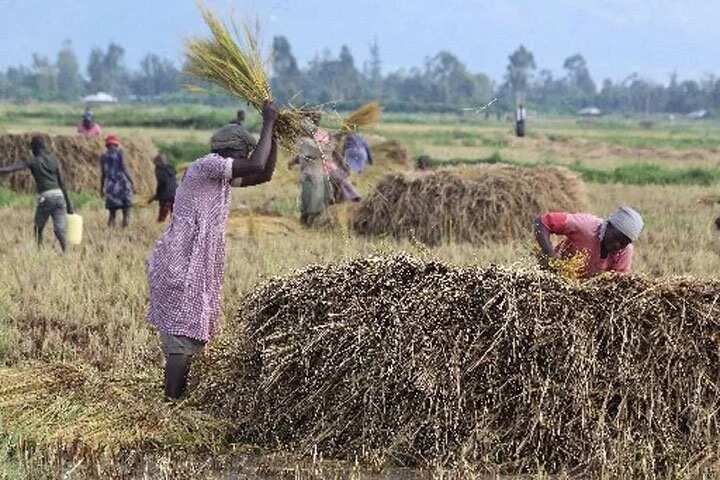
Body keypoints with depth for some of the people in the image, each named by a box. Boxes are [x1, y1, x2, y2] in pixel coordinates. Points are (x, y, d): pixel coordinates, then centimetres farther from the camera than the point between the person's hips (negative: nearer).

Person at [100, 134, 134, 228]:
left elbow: (103, 174, 8)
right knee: (126, 212, 1)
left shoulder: (103, 156, 8)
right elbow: (123, 168, -9)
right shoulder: (119, 153, -2)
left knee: (112, 213, 8)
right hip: (122, 183, -3)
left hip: (111, 185, 3)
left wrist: (102, 188, 16)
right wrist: (131, 180, -2)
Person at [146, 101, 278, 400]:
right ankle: (172, 402, -10)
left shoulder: (222, 177, 16)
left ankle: (178, 398, 15)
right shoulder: (207, 165, -12)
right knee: (182, 333, -11)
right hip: (180, 266, -10)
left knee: (193, 334, 11)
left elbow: (264, 174, 23)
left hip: (195, 268, 10)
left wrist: (272, 132, 14)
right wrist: (268, 124, -11)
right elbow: (256, 166, -22)